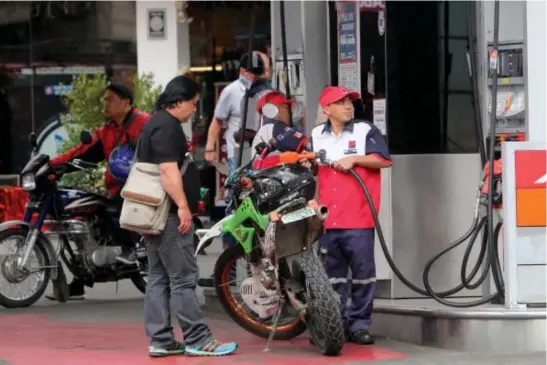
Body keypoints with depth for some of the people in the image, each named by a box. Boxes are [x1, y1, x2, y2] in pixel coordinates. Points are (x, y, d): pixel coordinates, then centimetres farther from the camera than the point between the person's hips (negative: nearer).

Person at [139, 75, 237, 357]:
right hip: (169, 214, -11)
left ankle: (160, 340, 10)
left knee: (158, 279, 9)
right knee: (183, 278, -8)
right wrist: (182, 206, -23)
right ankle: (197, 340, -6)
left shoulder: (156, 122, 19)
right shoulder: (167, 126, -14)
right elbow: (168, 169, -23)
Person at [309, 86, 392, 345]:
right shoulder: (316, 136, 15)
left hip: (358, 217, -4)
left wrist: (354, 159, -16)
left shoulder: (366, 131, 1)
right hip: (327, 218, 4)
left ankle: (359, 323, 3)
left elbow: (384, 159, -10)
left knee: (363, 272, -3)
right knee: (331, 275, 7)